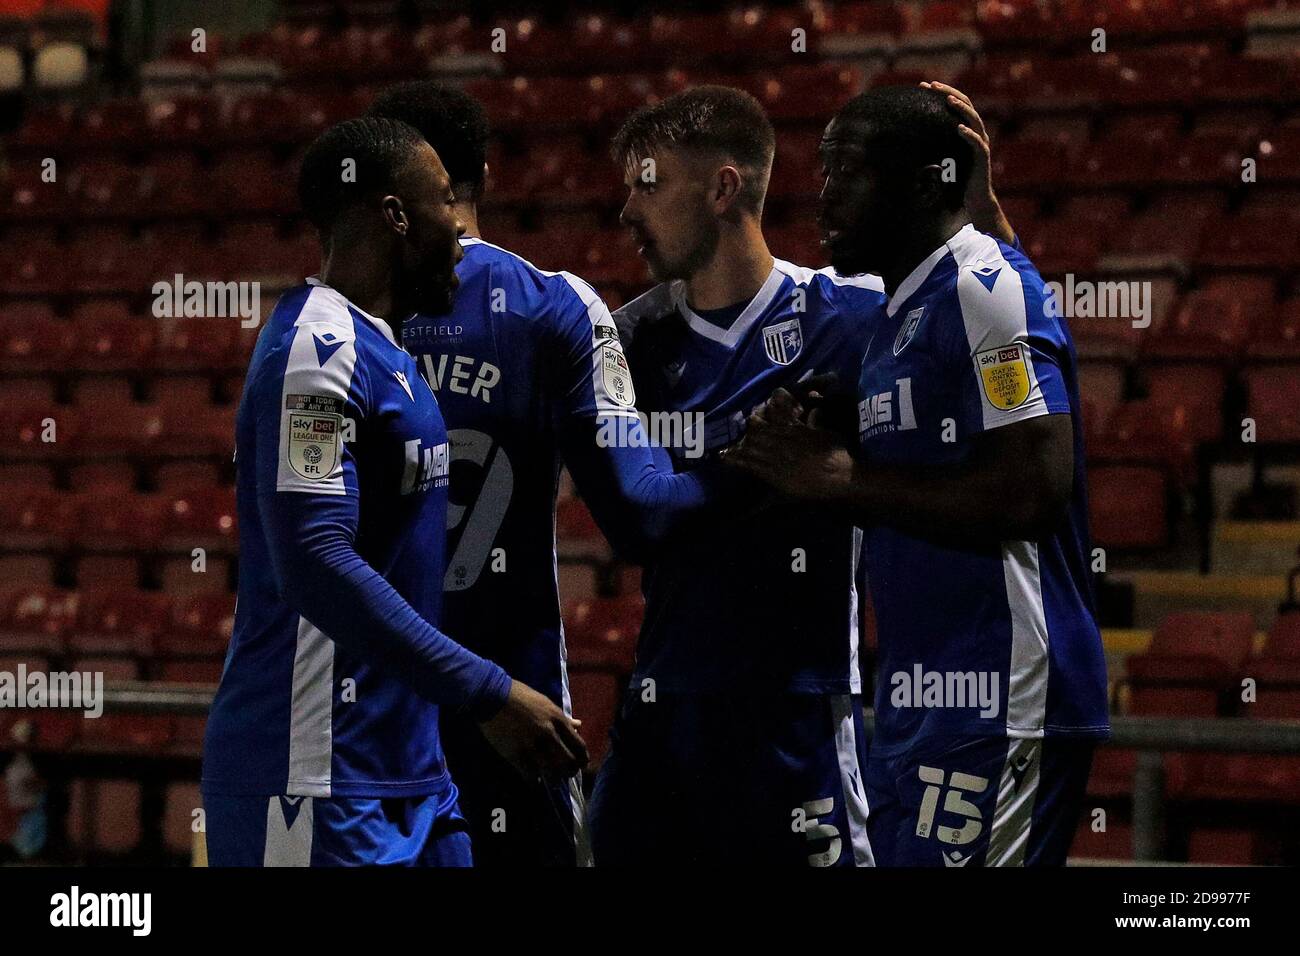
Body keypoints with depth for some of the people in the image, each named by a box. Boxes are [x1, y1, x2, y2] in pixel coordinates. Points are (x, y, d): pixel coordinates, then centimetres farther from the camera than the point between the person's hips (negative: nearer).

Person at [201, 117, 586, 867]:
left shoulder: (383, 349, 17)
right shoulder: (319, 348, -15)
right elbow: (315, 564, -25)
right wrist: (488, 695, -25)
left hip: (407, 770, 10)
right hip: (318, 783, -10)